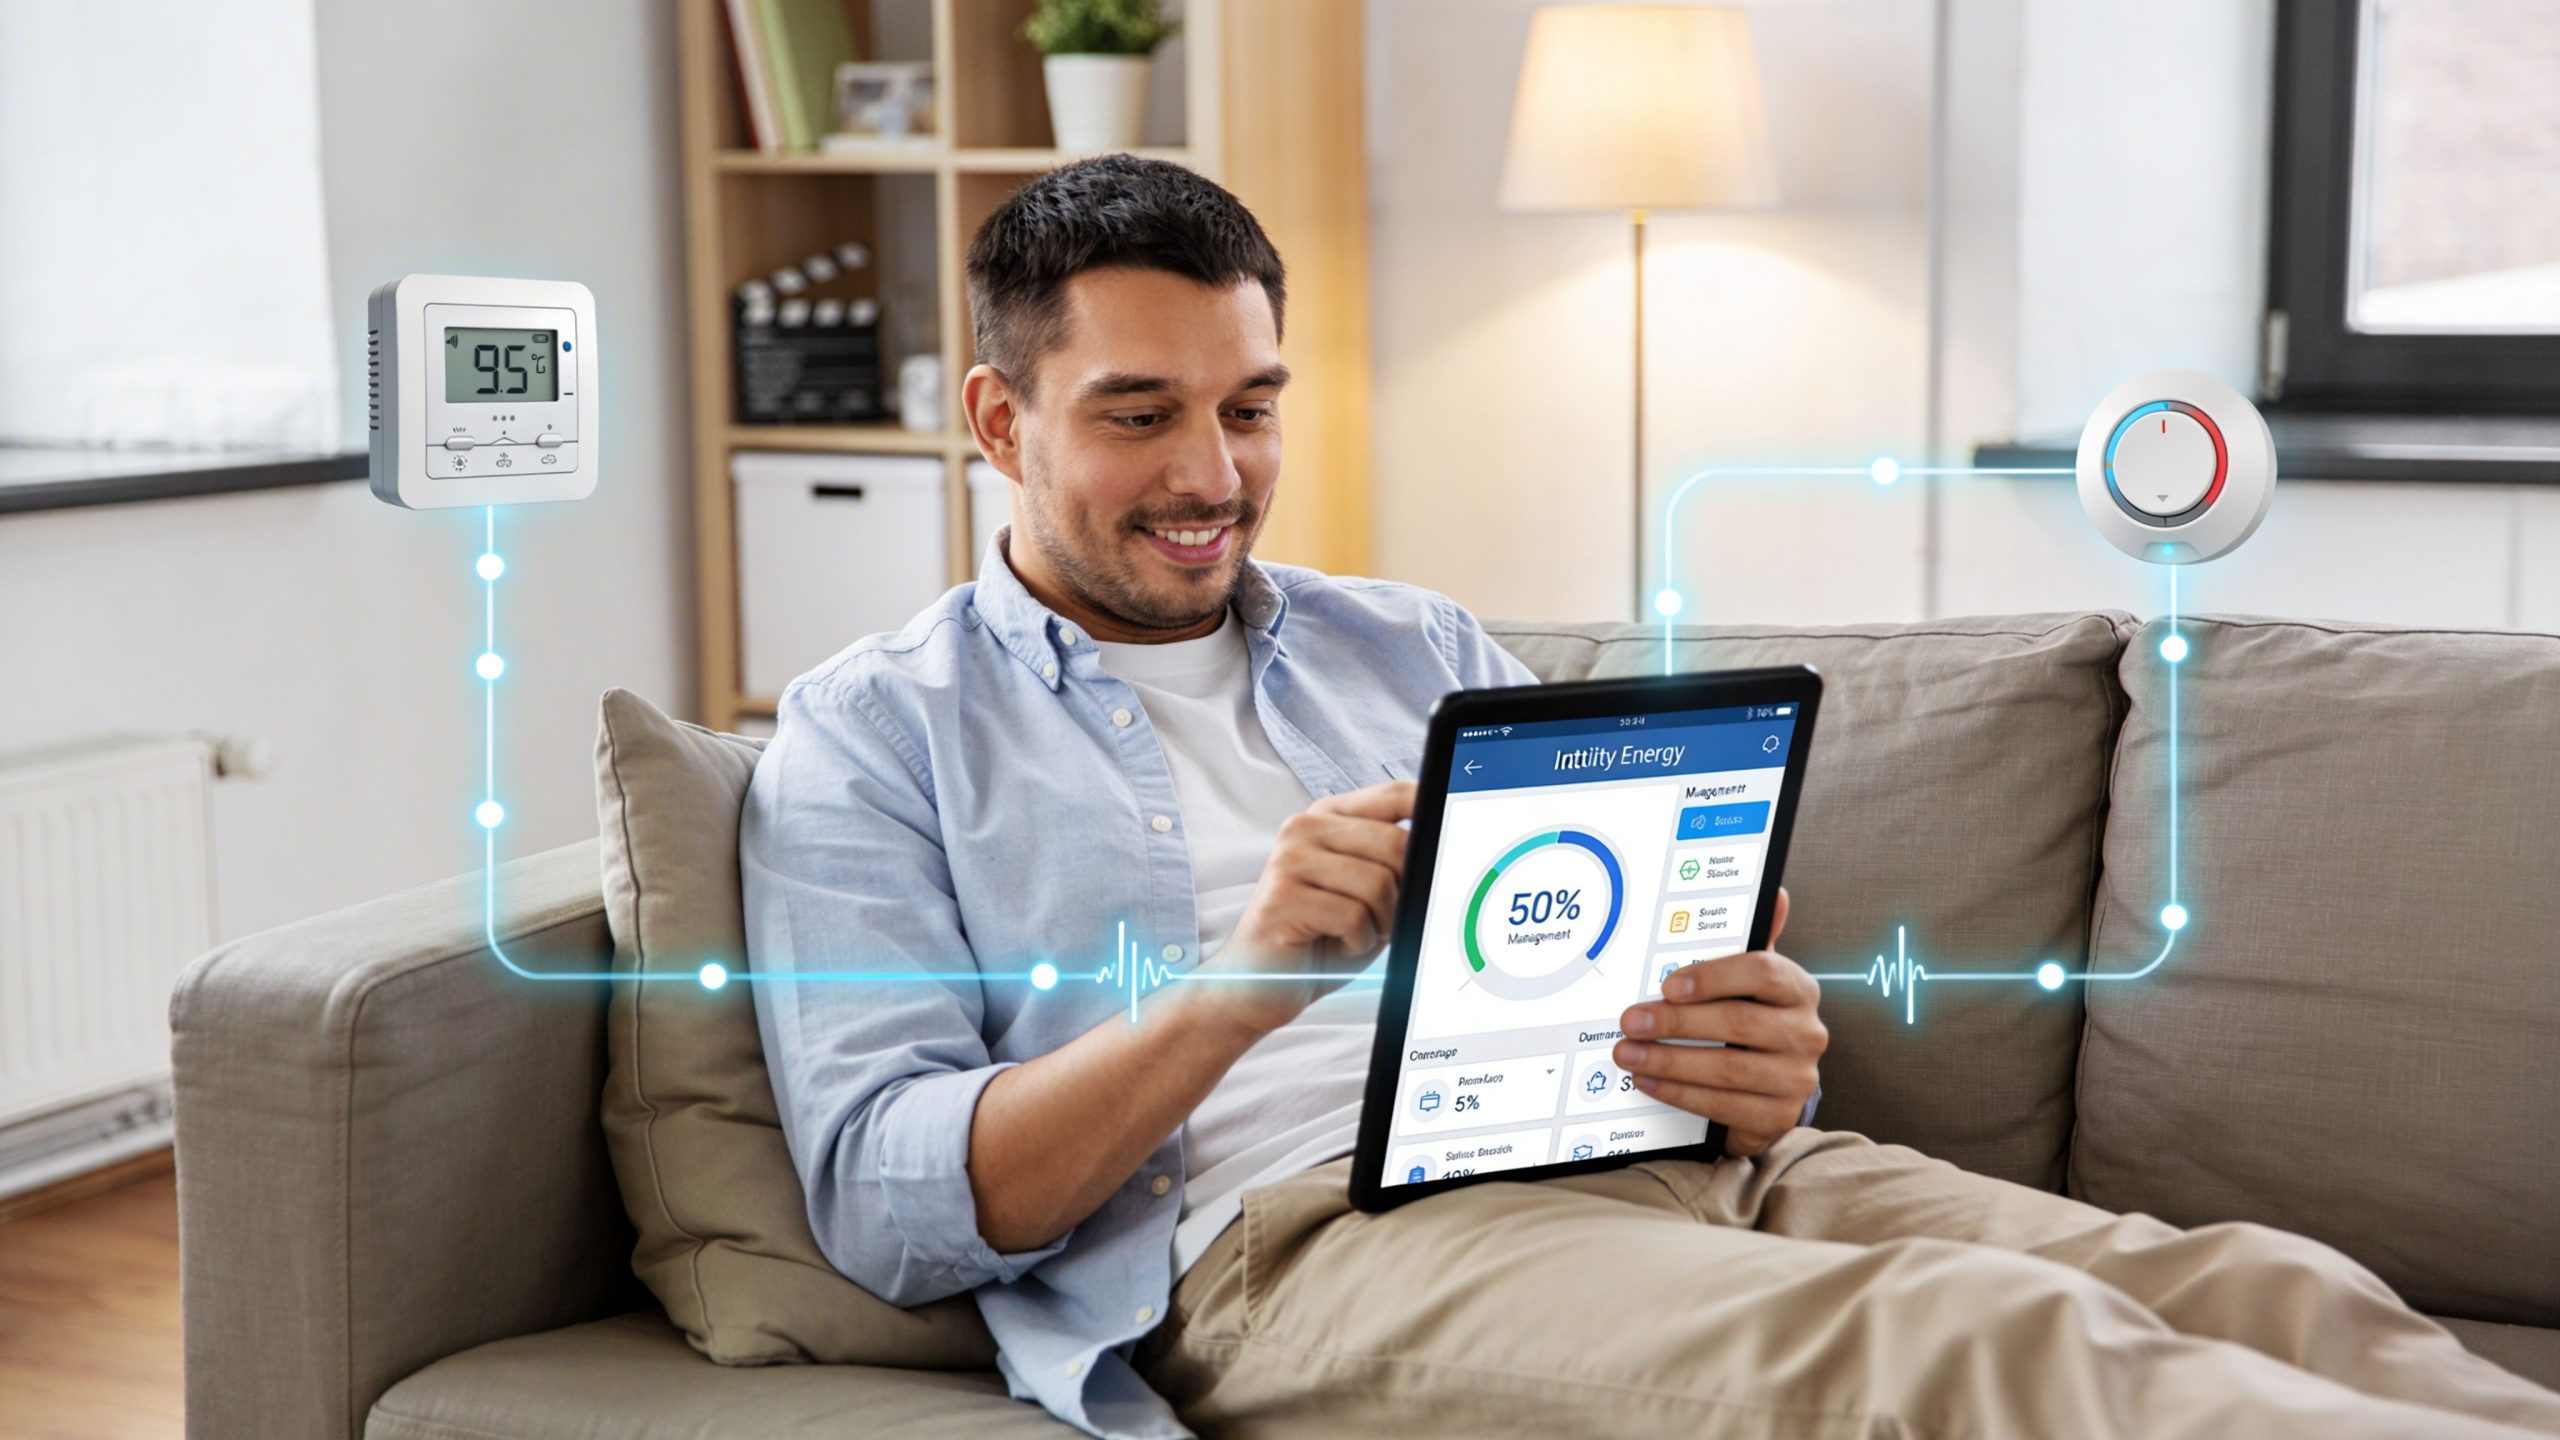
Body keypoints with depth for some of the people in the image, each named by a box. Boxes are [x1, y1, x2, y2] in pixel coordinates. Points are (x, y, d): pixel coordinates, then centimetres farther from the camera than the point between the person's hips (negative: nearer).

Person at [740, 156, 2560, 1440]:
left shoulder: (1416, 649, 26)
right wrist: (1244, 984, -16)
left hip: (1658, 1159, 6)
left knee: (2261, 1293, -23)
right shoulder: (871, 737, 12)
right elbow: (885, 1201, -1)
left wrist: (1763, 1062, -6)